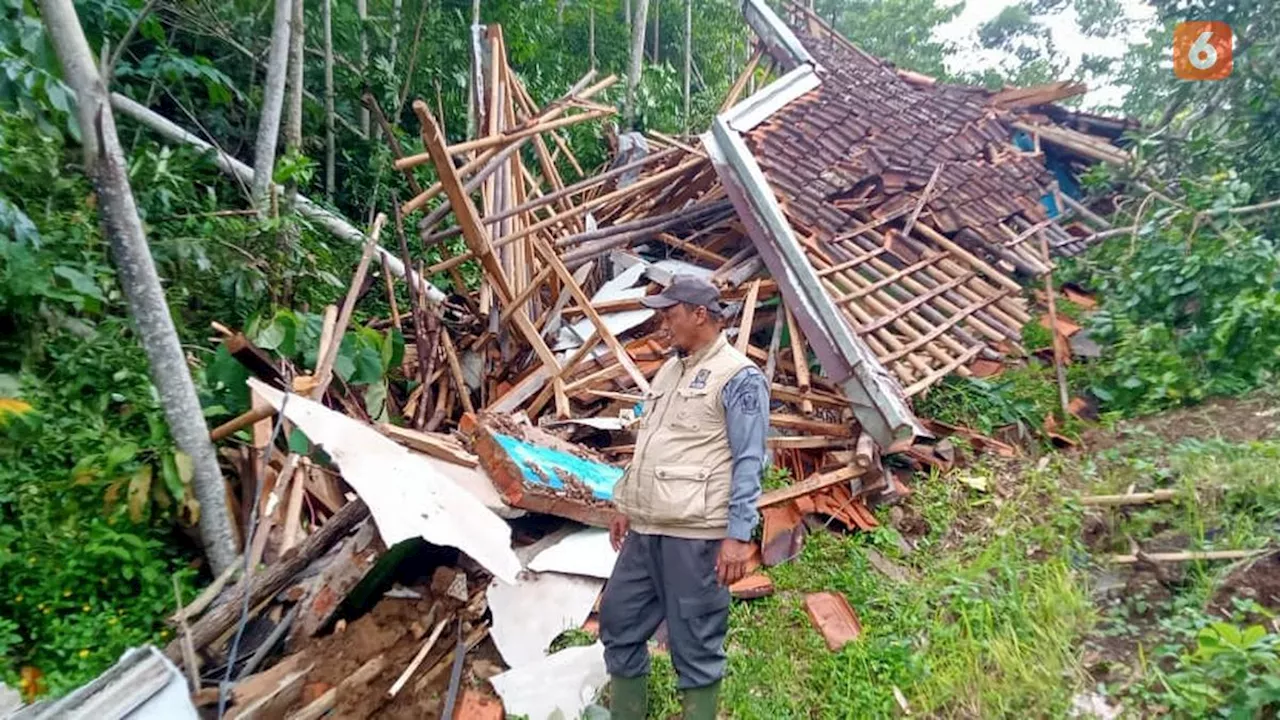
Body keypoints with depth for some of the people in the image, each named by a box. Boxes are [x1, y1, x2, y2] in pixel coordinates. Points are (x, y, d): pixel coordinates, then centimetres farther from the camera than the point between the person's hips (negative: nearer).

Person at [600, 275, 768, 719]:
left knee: (696, 642, 4)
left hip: (696, 533, -8)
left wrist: (739, 535, -17)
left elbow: (748, 463, -13)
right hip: (646, 528, 9)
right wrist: (627, 506, 22)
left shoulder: (738, 377, -10)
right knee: (619, 620, 17)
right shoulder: (670, 369, 15)